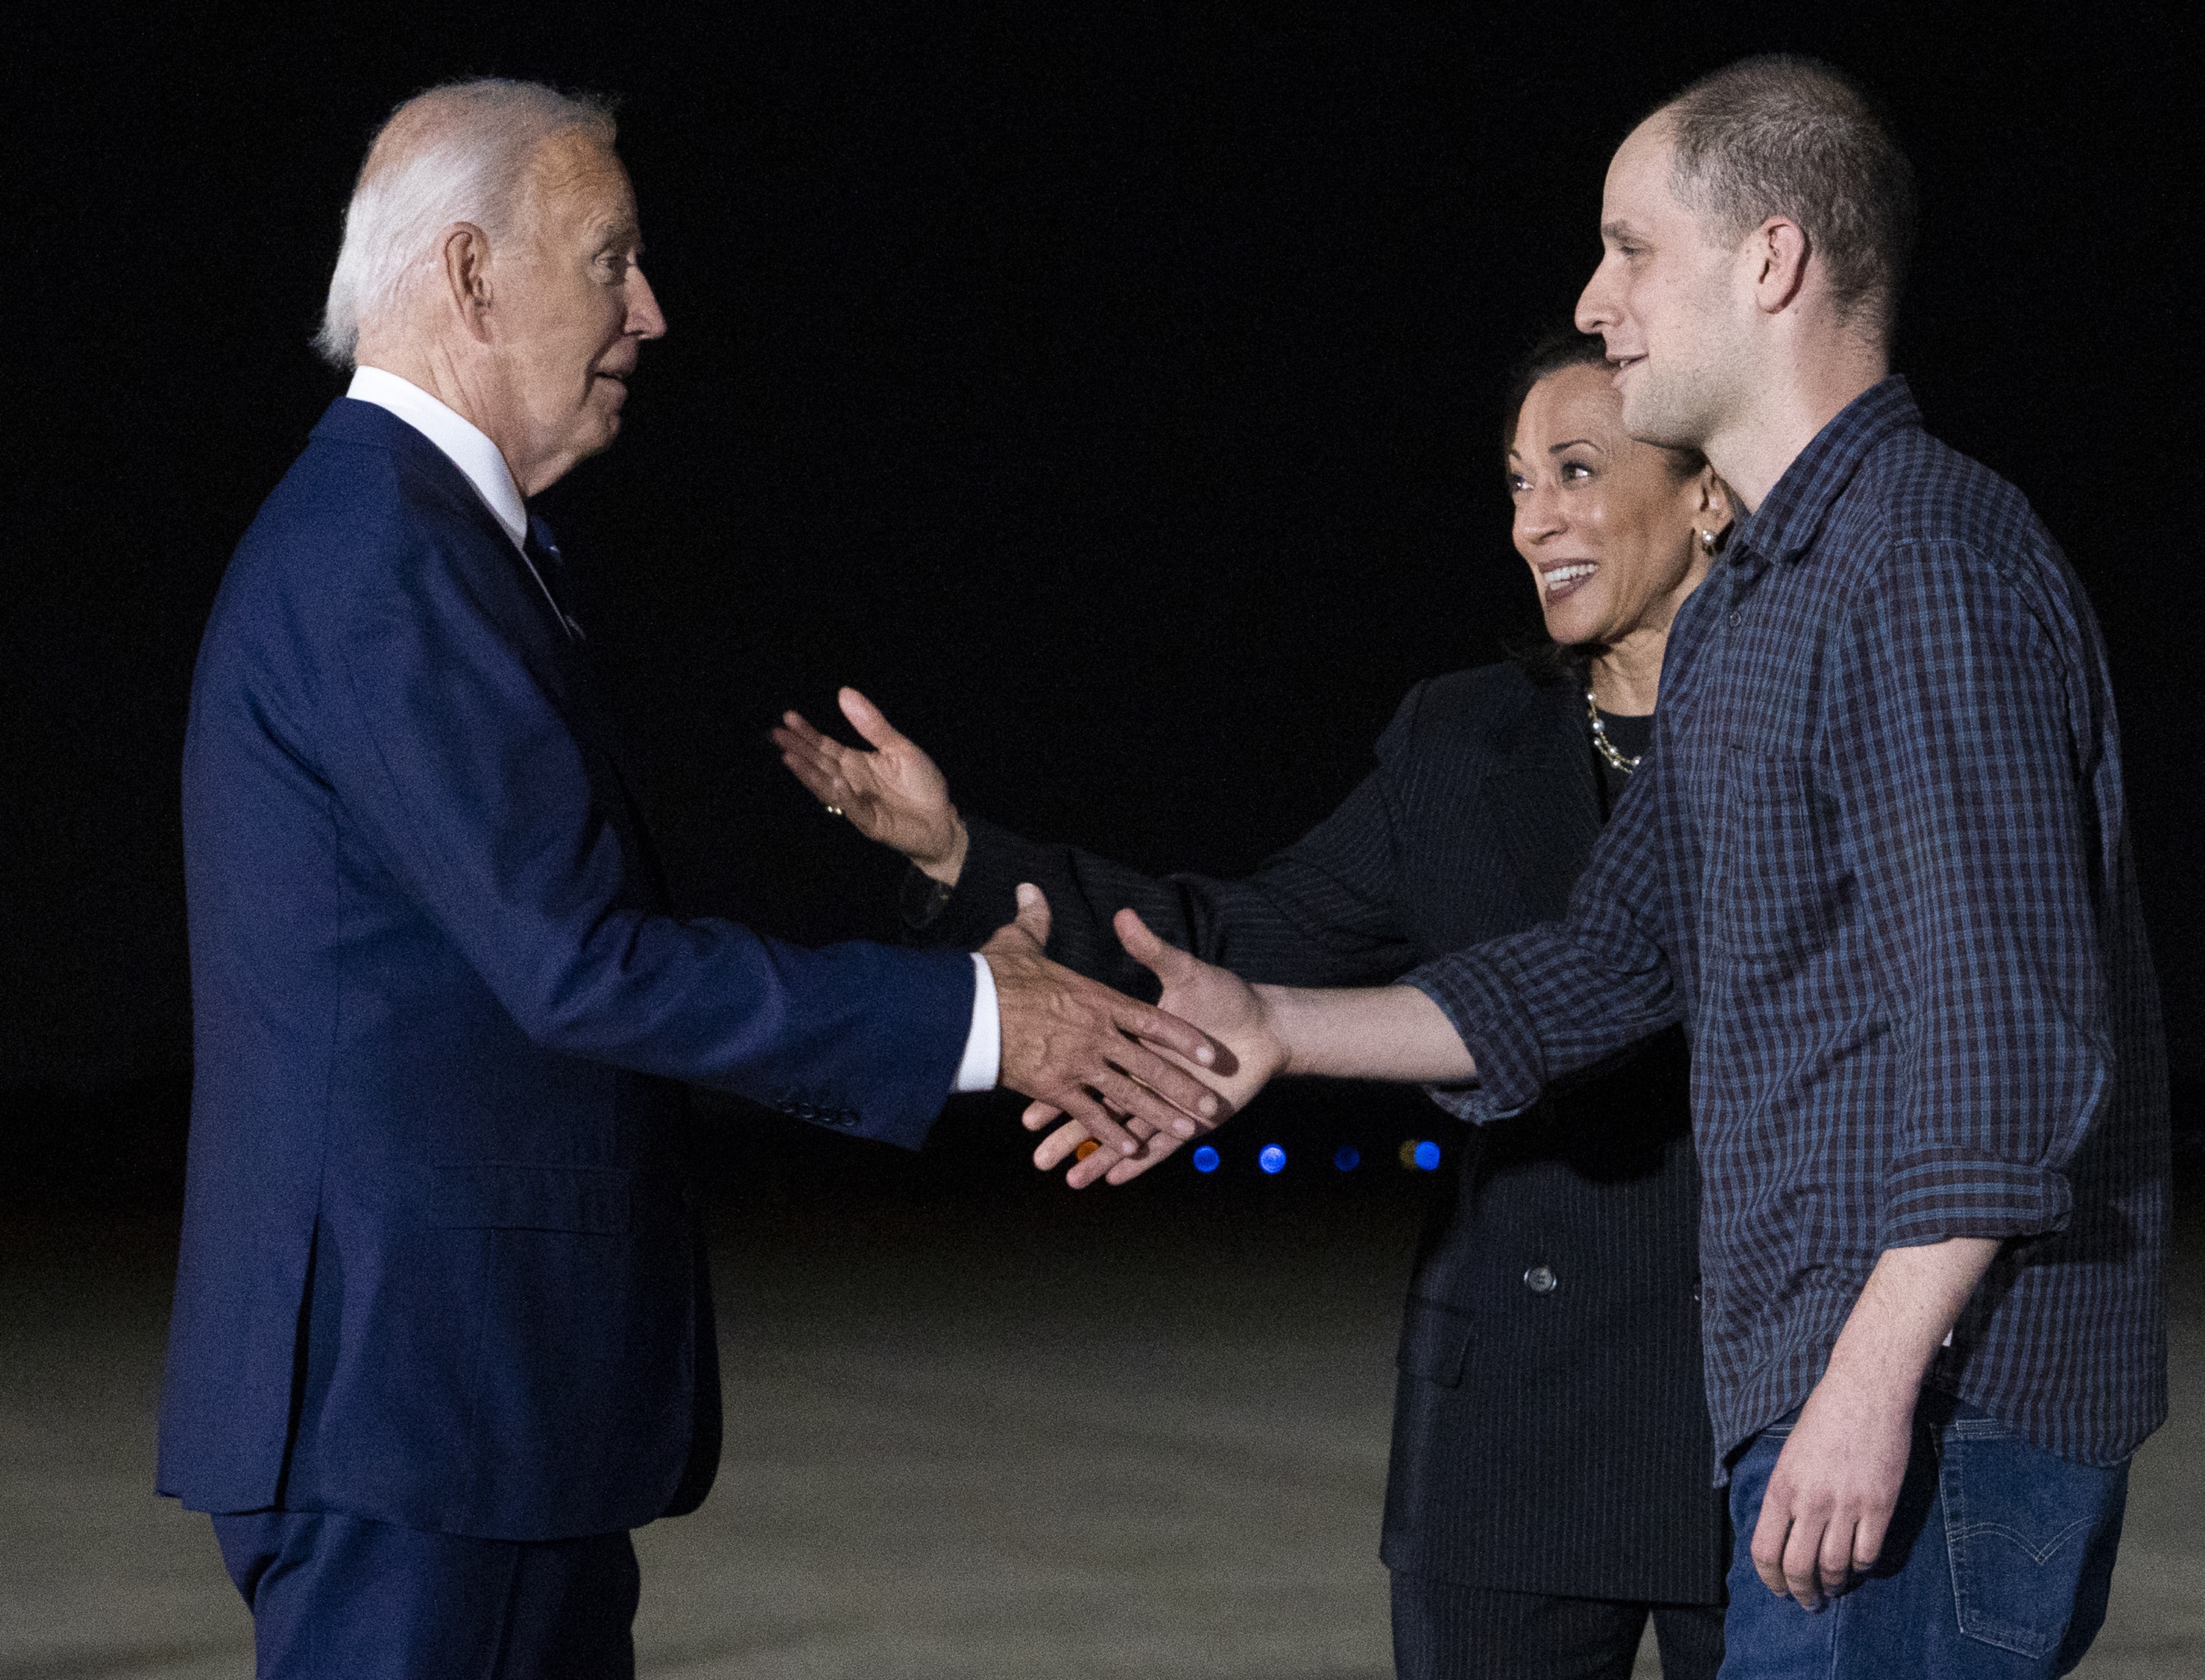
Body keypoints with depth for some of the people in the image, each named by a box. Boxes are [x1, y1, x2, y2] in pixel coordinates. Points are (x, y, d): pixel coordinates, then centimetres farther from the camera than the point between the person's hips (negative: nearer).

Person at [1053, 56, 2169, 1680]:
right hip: (1825, 1368, 10)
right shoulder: (1740, 613, 20)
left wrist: (1872, 1383, -24)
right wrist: (1275, 1027, 14)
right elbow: (1617, 960, 22)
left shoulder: (1931, 559, -14)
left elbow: (2010, 1024, -21)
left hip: (1945, 1385, -10)